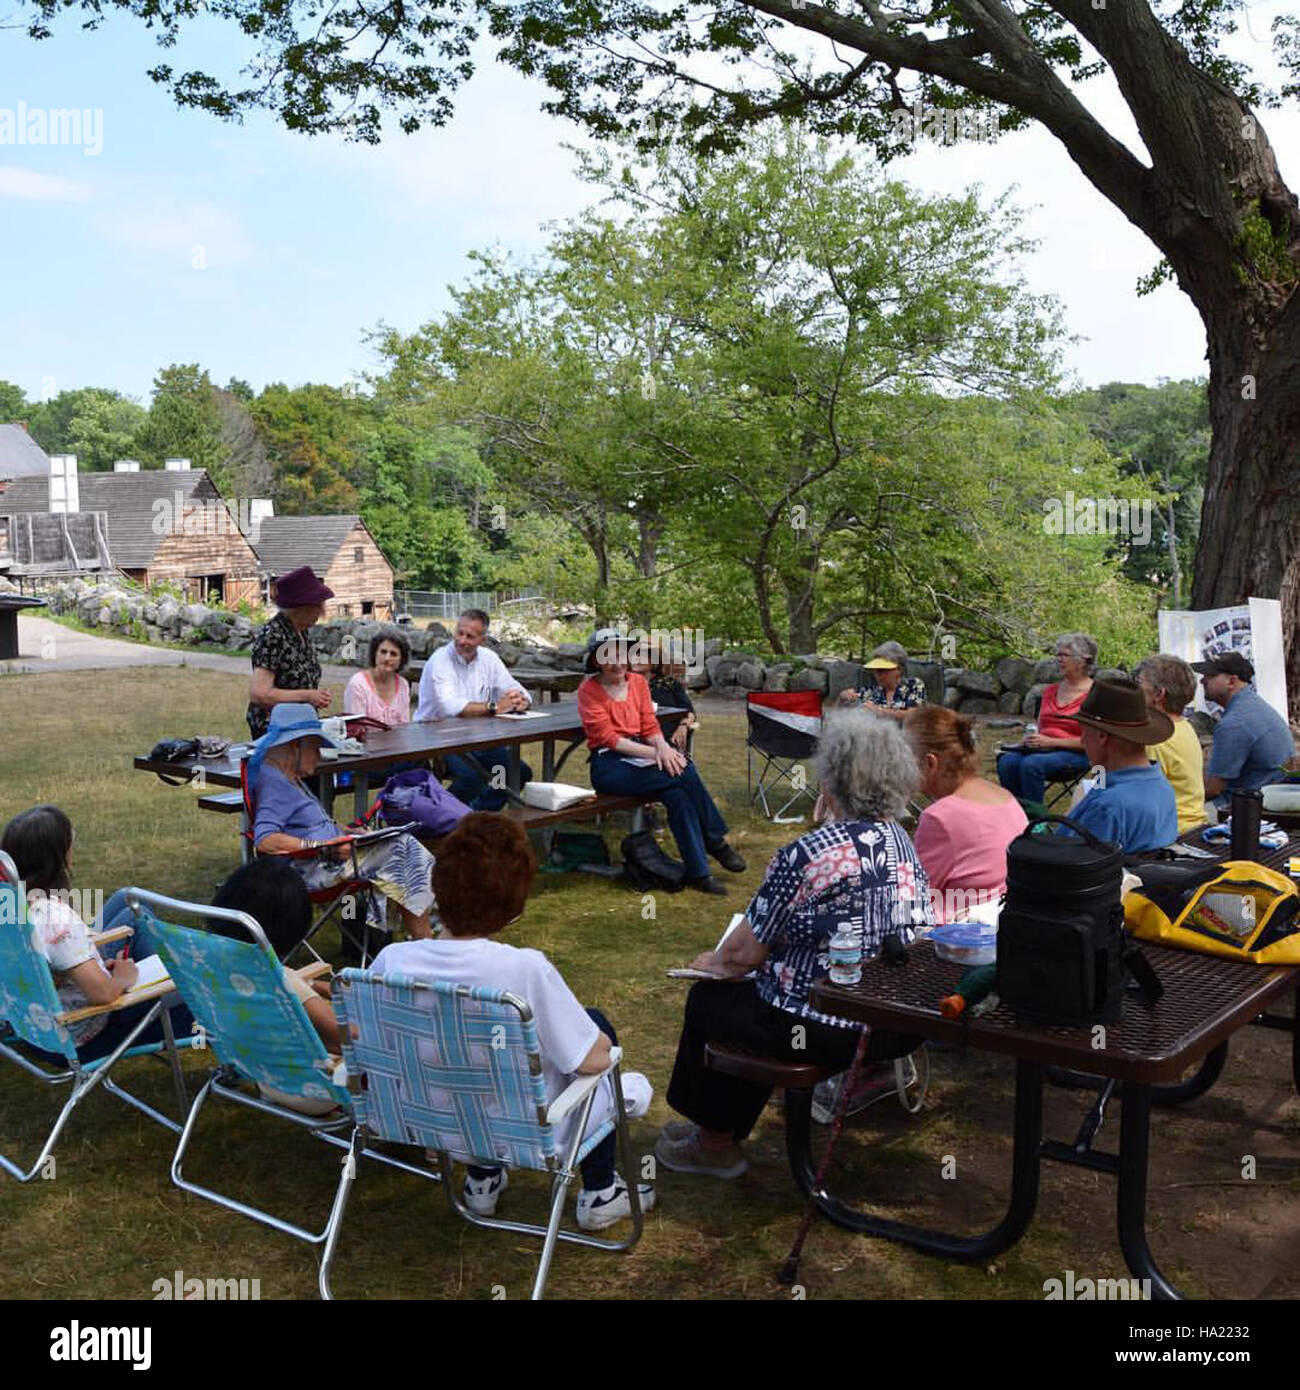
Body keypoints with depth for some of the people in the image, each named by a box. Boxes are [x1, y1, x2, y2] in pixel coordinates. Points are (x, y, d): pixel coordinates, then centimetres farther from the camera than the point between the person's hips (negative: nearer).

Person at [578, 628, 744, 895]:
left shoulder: (638, 682, 13)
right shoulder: (589, 691, -3)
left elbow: (650, 726, 10)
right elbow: (607, 737, -12)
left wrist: (663, 747, -15)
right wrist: (655, 753, -21)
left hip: (639, 756, 5)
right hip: (608, 766, -5)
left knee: (676, 794, -27)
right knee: (683, 774, -27)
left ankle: (698, 872, -18)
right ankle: (716, 841, -15)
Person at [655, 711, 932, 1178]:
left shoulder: (804, 856, -22)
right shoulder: (902, 842, 3)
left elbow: (746, 953, -13)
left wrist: (712, 961, 11)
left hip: (829, 1031, -8)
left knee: (707, 998, 19)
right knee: (749, 995, 30)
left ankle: (715, 1144, 36)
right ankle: (726, 1130, 44)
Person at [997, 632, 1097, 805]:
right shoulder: (1051, 691, 19)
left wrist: (1051, 741, -15)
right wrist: (1030, 738, 0)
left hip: (1075, 754, -6)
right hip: (1043, 749, 6)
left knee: (1031, 763, -34)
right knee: (1007, 761, -25)